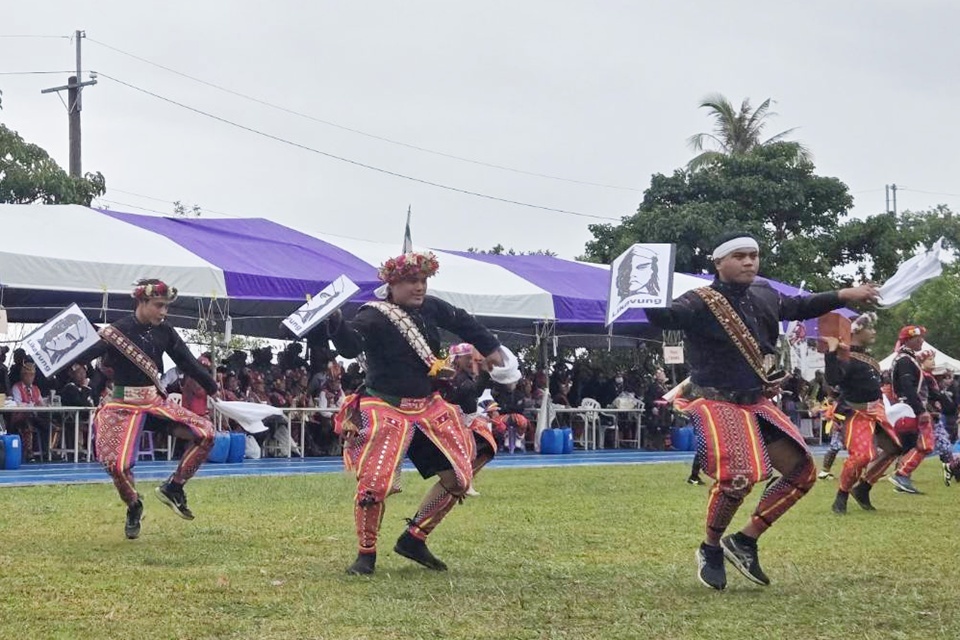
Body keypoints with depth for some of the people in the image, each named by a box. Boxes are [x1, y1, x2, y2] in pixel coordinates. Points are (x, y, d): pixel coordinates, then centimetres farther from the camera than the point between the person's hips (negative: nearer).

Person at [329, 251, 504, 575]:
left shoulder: (430, 308, 4)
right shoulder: (374, 317, -15)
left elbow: (463, 322, 23)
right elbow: (351, 345, -34)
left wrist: (490, 348, 24)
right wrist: (336, 324, -53)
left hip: (428, 407, 7)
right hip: (385, 410, -7)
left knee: (458, 478, 7)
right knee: (374, 482, -20)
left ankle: (414, 540, 21)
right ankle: (366, 554, 1)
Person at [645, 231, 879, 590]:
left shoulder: (764, 296, 8)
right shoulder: (701, 303, -14)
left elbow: (799, 307, 28)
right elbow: (665, 317, -32)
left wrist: (843, 296, 29)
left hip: (757, 403, 8)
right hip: (717, 404, -8)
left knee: (801, 470, 7)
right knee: (737, 476, -27)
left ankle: (744, 542, 15)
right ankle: (711, 550, -1)